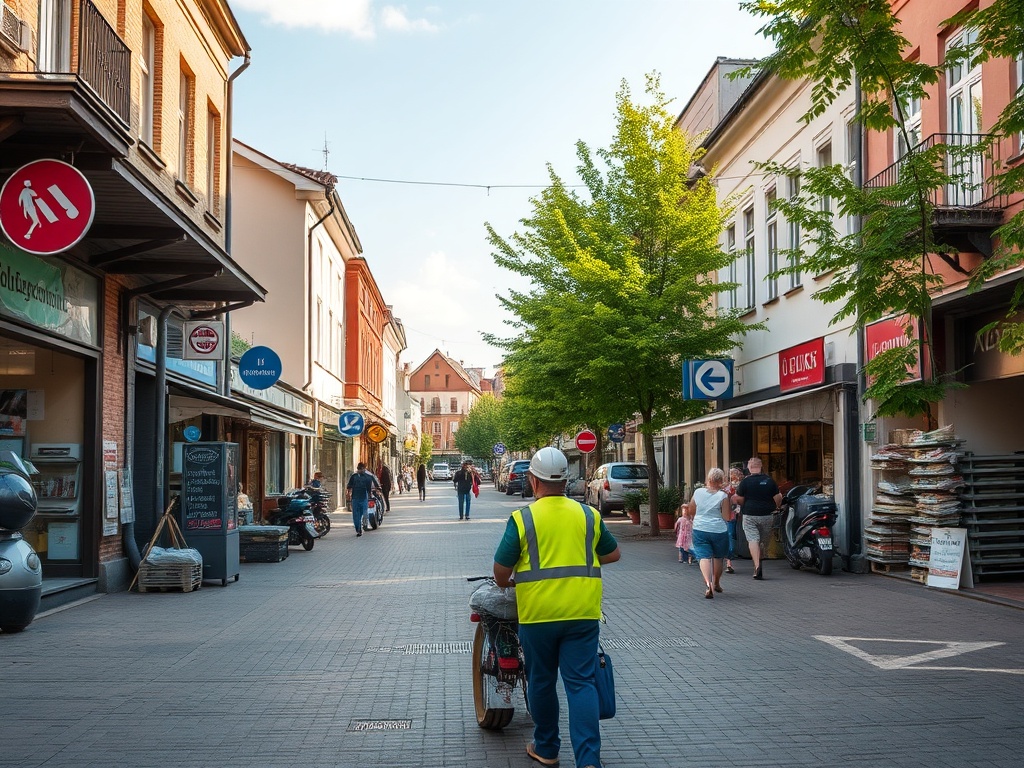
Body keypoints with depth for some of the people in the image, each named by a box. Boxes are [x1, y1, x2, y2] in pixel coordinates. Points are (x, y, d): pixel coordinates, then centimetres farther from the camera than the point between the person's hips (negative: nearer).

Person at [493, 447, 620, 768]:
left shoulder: (522, 518, -7)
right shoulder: (589, 515, 3)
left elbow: (501, 572, -5)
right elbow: (613, 554, 17)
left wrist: (507, 582, 17)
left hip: (537, 614, -2)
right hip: (583, 612, 2)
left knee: (542, 682, 15)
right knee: (581, 683, 2)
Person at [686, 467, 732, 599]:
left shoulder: (698, 492, 1)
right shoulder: (723, 496, -8)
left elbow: (690, 511, 12)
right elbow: (727, 517, -9)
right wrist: (730, 505, 5)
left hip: (699, 530, 1)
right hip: (719, 531, -1)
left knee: (704, 556, -5)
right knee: (718, 557, 19)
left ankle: (708, 583, -28)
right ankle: (716, 583, 34)